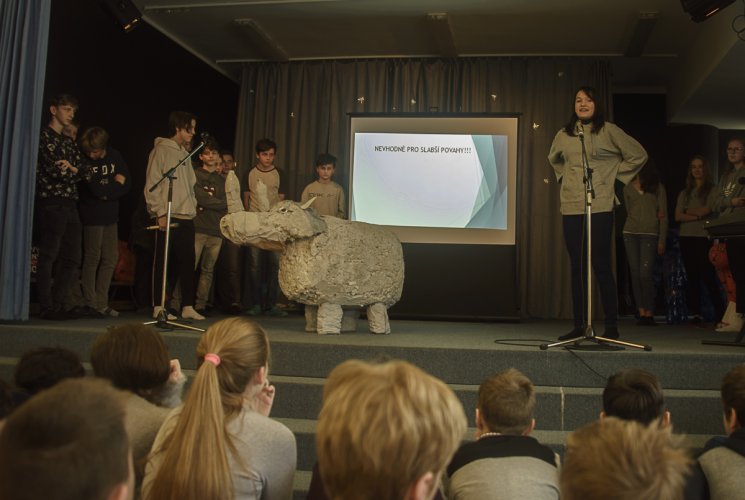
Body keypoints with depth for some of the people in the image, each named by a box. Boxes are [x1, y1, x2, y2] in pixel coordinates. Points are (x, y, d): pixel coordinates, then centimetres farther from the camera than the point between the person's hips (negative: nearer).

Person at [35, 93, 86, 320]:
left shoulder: (69, 142, 21)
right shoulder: (44, 136, -2)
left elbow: (81, 170, 10)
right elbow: (54, 170, -12)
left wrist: (69, 169, -9)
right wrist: (74, 171, 0)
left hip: (70, 205, 8)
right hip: (51, 203, -8)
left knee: (72, 260, 7)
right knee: (48, 257, -3)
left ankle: (57, 305, 16)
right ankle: (46, 308, 3)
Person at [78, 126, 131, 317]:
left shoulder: (115, 157, 5)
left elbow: (126, 185, -2)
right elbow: (95, 189, -19)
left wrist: (105, 192, -13)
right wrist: (115, 185, -6)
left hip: (111, 216, 5)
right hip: (92, 217, -5)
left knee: (111, 259, 6)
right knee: (92, 258, -1)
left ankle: (101, 303, 14)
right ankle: (90, 303, 7)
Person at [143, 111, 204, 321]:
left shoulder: (185, 153, 18)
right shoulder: (161, 150, -5)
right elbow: (152, 185, -10)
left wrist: (193, 206, 11)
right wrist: (160, 213, -15)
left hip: (187, 218, 7)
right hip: (167, 217, -7)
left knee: (188, 262, 7)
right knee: (163, 263, -1)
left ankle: (188, 307, 12)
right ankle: (158, 307, 6)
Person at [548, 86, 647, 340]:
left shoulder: (608, 131, 2)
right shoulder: (564, 135, 12)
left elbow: (638, 155, 7)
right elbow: (554, 159, 32)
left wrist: (614, 174, 4)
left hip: (600, 207, -4)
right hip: (571, 207, 4)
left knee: (602, 266, -6)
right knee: (577, 267, 6)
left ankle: (611, 326, 0)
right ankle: (578, 326, 11)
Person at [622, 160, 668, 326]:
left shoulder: (658, 188, 6)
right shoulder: (628, 188, 13)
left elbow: (663, 216, 4)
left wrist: (662, 241, -3)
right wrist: (651, 216, 1)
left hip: (650, 234, -3)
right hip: (630, 233, 3)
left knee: (645, 274, -12)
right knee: (635, 274, 0)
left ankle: (649, 314, -6)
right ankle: (641, 313, 3)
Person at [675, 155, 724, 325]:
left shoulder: (712, 190, 5)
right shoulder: (684, 193, 16)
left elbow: (707, 210, -8)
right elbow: (677, 216, 5)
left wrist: (688, 211, 5)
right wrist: (697, 216, -7)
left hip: (704, 237, -4)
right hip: (686, 238, 4)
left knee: (708, 276, -11)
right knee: (692, 277, 3)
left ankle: (720, 314, -6)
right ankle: (696, 314, 4)